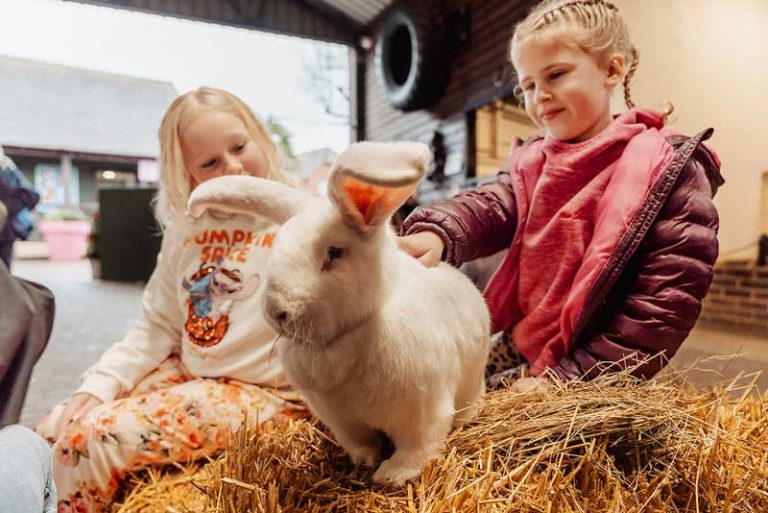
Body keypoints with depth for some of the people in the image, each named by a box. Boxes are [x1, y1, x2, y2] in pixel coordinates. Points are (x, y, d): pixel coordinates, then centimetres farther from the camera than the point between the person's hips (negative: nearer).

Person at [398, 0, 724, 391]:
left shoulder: (670, 171, -8)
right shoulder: (533, 163, 9)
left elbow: (668, 297, -13)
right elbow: (488, 206, -9)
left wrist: (570, 376, -18)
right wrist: (436, 233, -33)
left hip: (596, 382, -5)